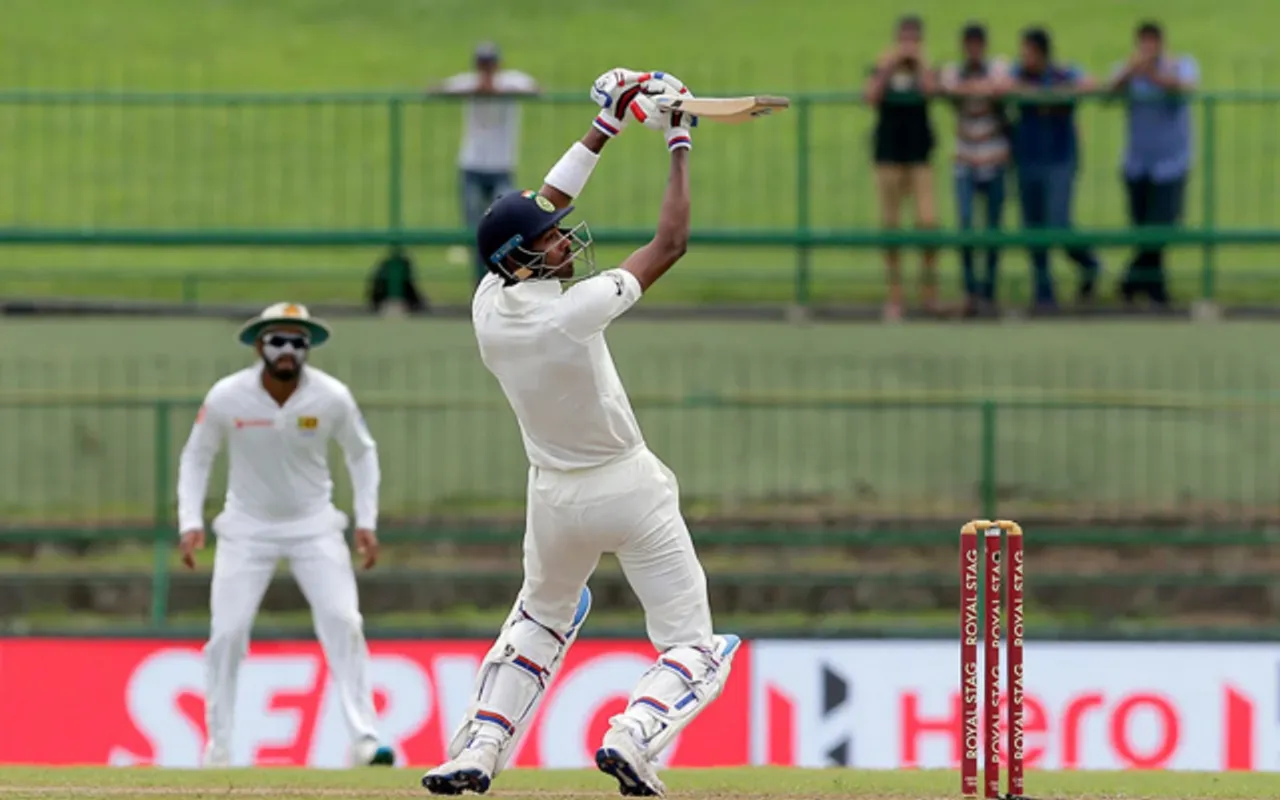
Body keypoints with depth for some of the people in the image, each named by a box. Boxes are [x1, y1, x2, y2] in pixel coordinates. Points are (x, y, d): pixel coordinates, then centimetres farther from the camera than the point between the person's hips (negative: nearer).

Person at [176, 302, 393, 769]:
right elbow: (196, 456, 0)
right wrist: (191, 523, -10)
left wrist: (367, 523, -3)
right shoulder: (226, 398, -16)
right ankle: (218, 747, 6)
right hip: (246, 529, 0)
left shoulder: (332, 399, -14)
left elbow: (361, 453, 3)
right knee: (226, 634, -7)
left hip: (314, 527, 0)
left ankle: (364, 739, -12)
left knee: (343, 623, -14)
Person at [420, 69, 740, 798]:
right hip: (631, 490, -6)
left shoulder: (488, 306, -7)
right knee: (692, 644, 2)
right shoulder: (575, 311, -24)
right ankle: (633, 737, -24)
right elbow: (671, 243, -15)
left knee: (542, 620, 30)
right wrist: (679, 146, -5)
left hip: (555, 496, 6)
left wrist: (605, 130, 10)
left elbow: (542, 209, 6)